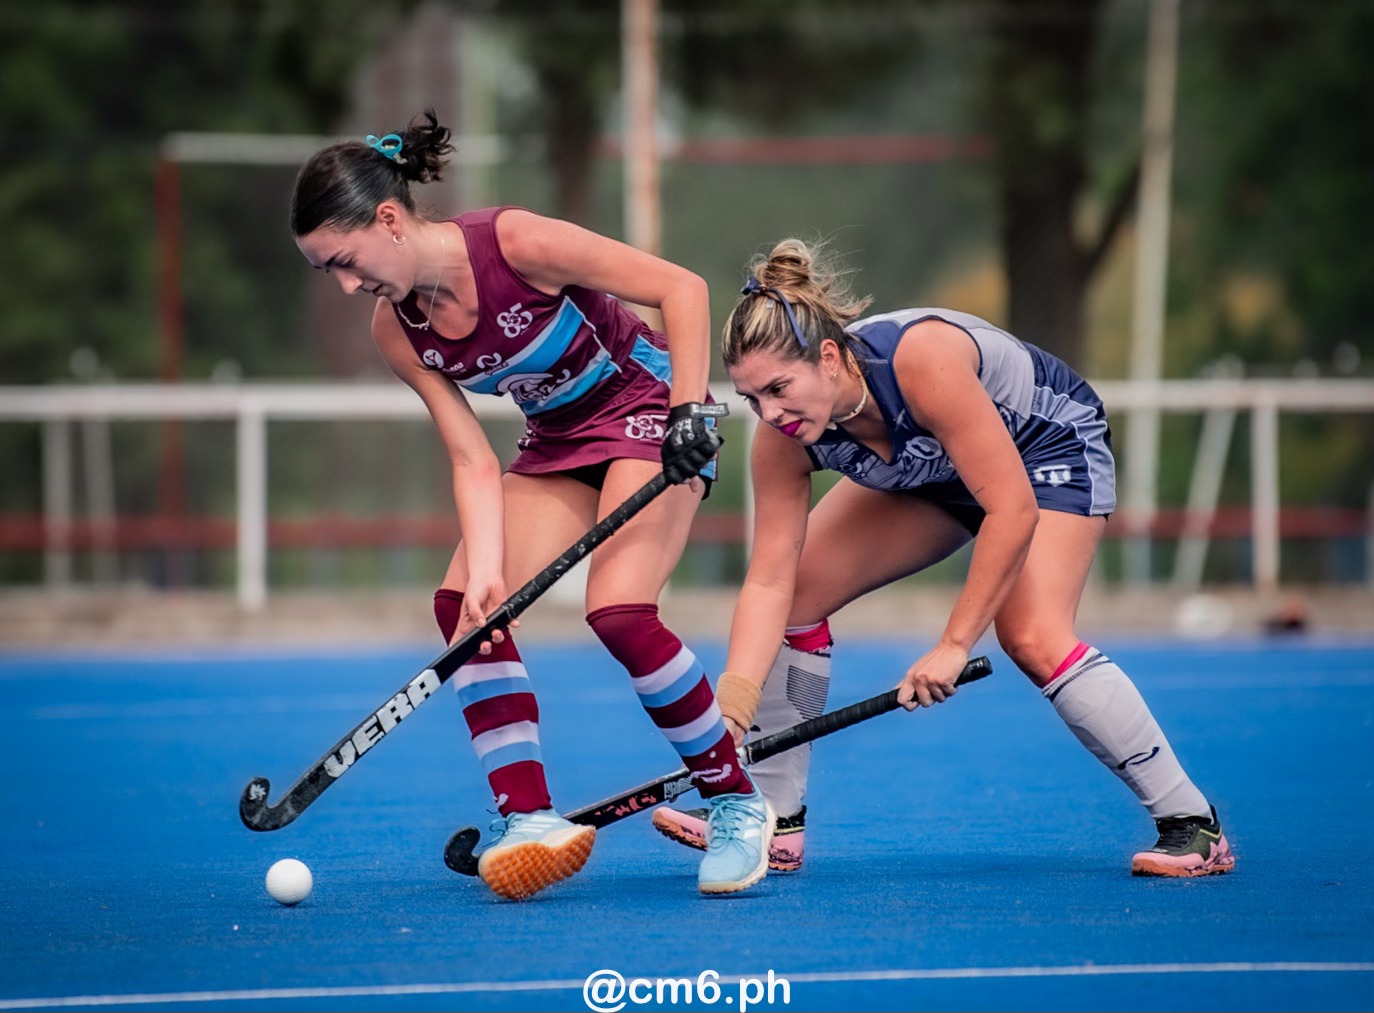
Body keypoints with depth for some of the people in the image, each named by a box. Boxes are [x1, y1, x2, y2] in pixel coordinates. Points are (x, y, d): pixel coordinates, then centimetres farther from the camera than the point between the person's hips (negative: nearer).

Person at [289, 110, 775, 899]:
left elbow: (682, 288, -23)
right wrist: (485, 573, -23)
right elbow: (474, 461, -9)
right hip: (557, 442, 7)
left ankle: (737, 803, -7)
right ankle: (529, 820, -10)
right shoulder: (396, 331, -7)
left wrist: (690, 410, -28)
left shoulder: (516, 243, -27)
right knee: (463, 602, -12)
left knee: (619, 611, -24)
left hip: (649, 413, -7)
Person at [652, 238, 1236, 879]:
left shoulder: (921, 360, -41)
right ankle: (773, 820, 8)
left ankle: (1192, 826, -16)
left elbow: (1013, 508, -38)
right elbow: (769, 581, -19)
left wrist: (955, 644, -36)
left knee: (1032, 637, -25)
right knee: (800, 592, -4)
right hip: (931, 472, 7)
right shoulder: (785, 438, -23)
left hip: (1050, 442, -7)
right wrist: (731, 709, -30)